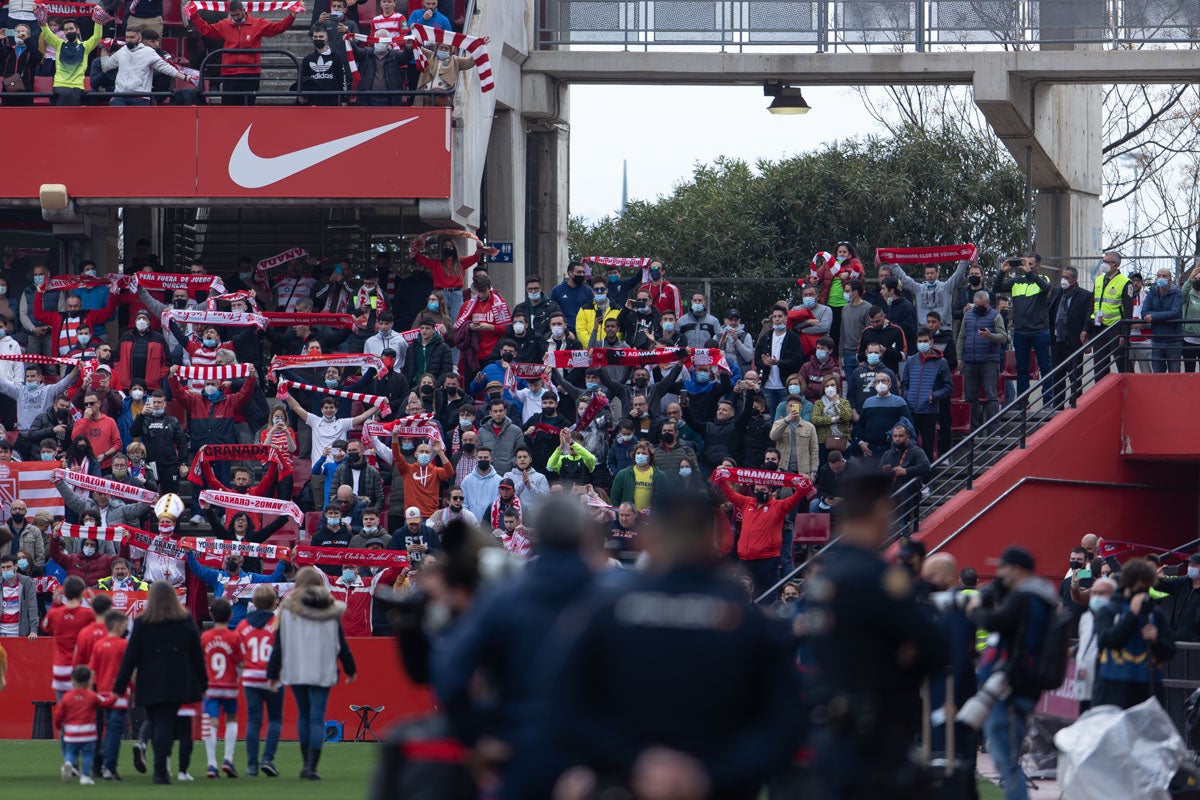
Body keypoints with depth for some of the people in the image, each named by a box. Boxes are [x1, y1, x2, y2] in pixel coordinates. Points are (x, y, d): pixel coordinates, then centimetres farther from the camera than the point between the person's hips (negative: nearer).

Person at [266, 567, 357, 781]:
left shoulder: (289, 609, -4)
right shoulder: (331, 611, -1)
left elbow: (279, 644, -2)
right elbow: (341, 643, 5)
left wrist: (273, 673, 3)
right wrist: (350, 669, 17)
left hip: (295, 672, 1)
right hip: (322, 672, -1)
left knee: (303, 715, 17)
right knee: (317, 718, -1)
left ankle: (307, 762, 19)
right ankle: (311, 766, -10)